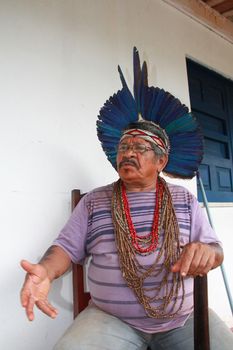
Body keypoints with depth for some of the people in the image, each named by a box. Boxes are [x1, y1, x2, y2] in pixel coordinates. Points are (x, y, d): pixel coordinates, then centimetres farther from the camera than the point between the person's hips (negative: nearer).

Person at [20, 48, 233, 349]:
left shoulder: (184, 200, 6)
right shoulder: (93, 202, 4)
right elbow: (67, 247, 2)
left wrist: (206, 252, -19)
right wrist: (46, 271, -20)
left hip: (185, 318, 2)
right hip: (111, 320, -1)